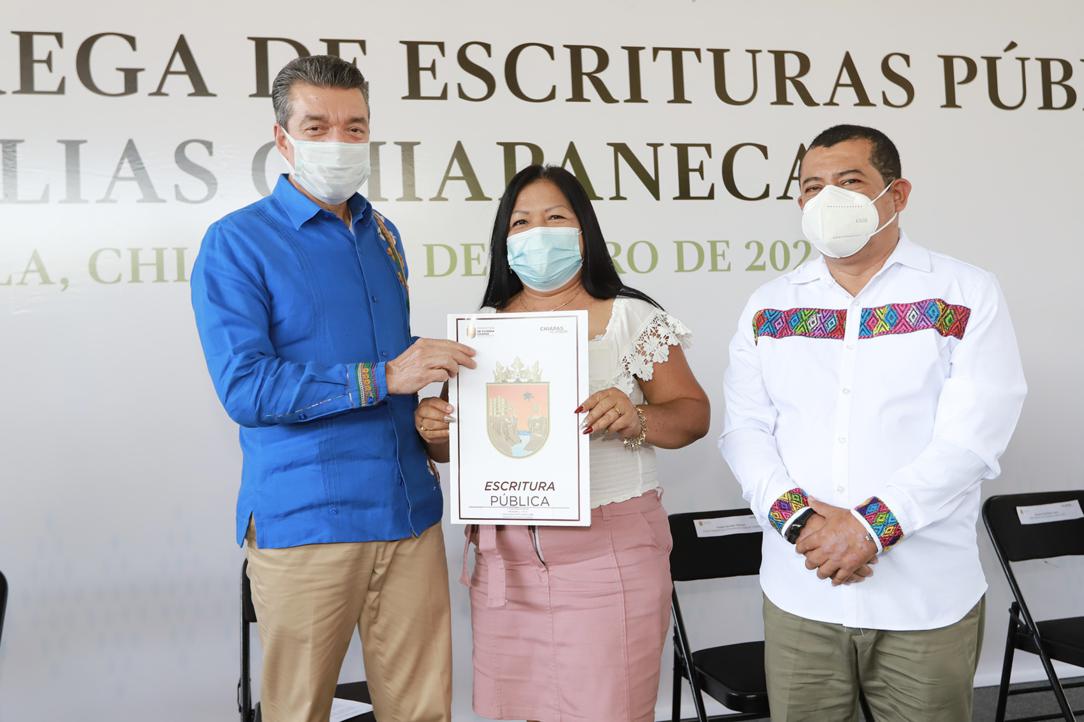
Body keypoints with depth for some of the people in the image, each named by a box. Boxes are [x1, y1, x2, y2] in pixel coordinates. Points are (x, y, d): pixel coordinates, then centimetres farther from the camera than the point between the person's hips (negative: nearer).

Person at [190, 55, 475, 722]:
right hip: (304, 520, -5)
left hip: (409, 511, 5)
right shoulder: (237, 244, -5)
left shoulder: (384, 235, 14)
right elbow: (244, 388, -16)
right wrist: (382, 377, -20)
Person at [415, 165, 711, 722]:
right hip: (504, 556, 3)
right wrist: (433, 430, -9)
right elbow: (453, 446, 13)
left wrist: (635, 419, -19)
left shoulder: (633, 319, -1)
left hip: (611, 551, -3)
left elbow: (692, 414, 0)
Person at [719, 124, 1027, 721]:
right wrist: (794, 515, -15)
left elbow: (971, 438, -10)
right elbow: (745, 429, 1)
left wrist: (872, 525, -18)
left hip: (927, 599, -2)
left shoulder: (967, 296, -1)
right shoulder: (768, 307, 8)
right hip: (798, 595, 2)